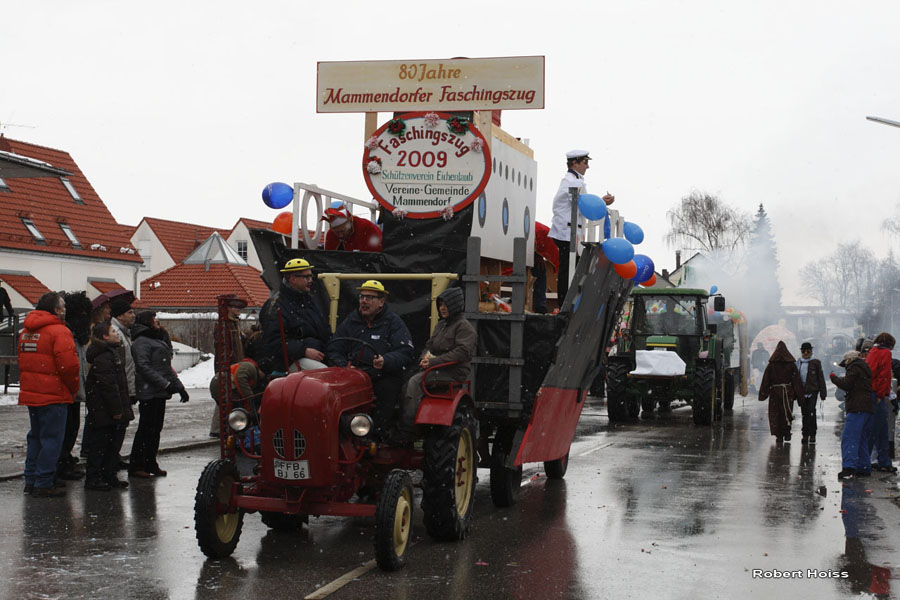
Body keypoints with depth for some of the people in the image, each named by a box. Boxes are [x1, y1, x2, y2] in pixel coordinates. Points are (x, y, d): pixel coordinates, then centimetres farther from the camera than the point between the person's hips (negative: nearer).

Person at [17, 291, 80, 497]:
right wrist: (73, 389, -4)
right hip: (54, 395, -8)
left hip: (30, 393, 8)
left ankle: (31, 480, 21)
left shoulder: (26, 331, 12)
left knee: (36, 437, 18)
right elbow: (69, 365, -19)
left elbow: (23, 362, 18)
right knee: (51, 439, -2)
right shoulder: (59, 331, -15)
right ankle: (44, 484, -1)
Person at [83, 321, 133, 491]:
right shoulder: (102, 358, -18)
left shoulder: (112, 353, 17)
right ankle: (93, 479, 3)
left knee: (114, 443, 14)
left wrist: (124, 408, 20)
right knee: (99, 444, -3)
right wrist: (116, 410, -21)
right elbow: (108, 386, -22)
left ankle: (110, 476, 22)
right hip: (103, 412, -10)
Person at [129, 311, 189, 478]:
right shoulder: (141, 342, -9)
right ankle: (135, 466, -3)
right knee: (146, 429, -8)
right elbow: (144, 367, -18)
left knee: (155, 429, 10)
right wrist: (166, 384, -22)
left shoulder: (159, 340, 22)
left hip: (160, 392, 9)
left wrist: (179, 387, 18)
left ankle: (150, 464, 16)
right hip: (149, 393, -9)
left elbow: (166, 368, 25)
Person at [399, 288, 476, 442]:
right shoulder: (441, 325, 23)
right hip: (436, 371, 8)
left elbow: (463, 353, -15)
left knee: (414, 383, -27)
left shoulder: (464, 327, -3)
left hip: (453, 373, -8)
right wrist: (425, 357, 3)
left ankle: (406, 433, -28)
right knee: (406, 383, -18)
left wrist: (434, 362, -18)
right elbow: (429, 345, 28)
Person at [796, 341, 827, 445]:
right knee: (804, 413, 8)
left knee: (811, 411, -12)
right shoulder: (798, 363, 9)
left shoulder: (815, 362, 1)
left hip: (812, 391, -4)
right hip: (802, 392, 4)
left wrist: (822, 393, -1)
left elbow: (821, 378, 2)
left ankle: (812, 435, -6)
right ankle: (805, 435, 15)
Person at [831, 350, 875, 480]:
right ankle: (864, 467, 15)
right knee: (862, 439, 16)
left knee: (849, 437, -15)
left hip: (857, 408, -10)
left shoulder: (854, 368, -3)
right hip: (869, 407, 10)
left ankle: (849, 467, -28)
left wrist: (834, 378, 3)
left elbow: (847, 385, -12)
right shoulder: (865, 368, 24)